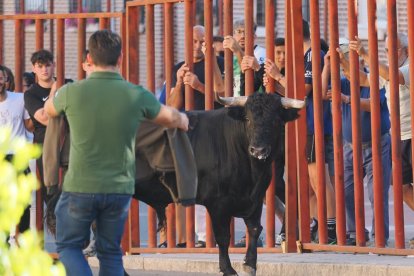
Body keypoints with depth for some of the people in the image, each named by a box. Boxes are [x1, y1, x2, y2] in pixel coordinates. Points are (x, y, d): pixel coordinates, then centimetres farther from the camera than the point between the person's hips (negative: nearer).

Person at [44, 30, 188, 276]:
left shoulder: (71, 92, -10)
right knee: (110, 252, 16)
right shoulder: (138, 96, -7)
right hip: (120, 189, 2)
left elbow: (49, 110, 14)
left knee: (68, 246, 14)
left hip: (80, 188, -2)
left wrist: (55, 93, 38)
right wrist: (184, 121, 35)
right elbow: (173, 118, 11)